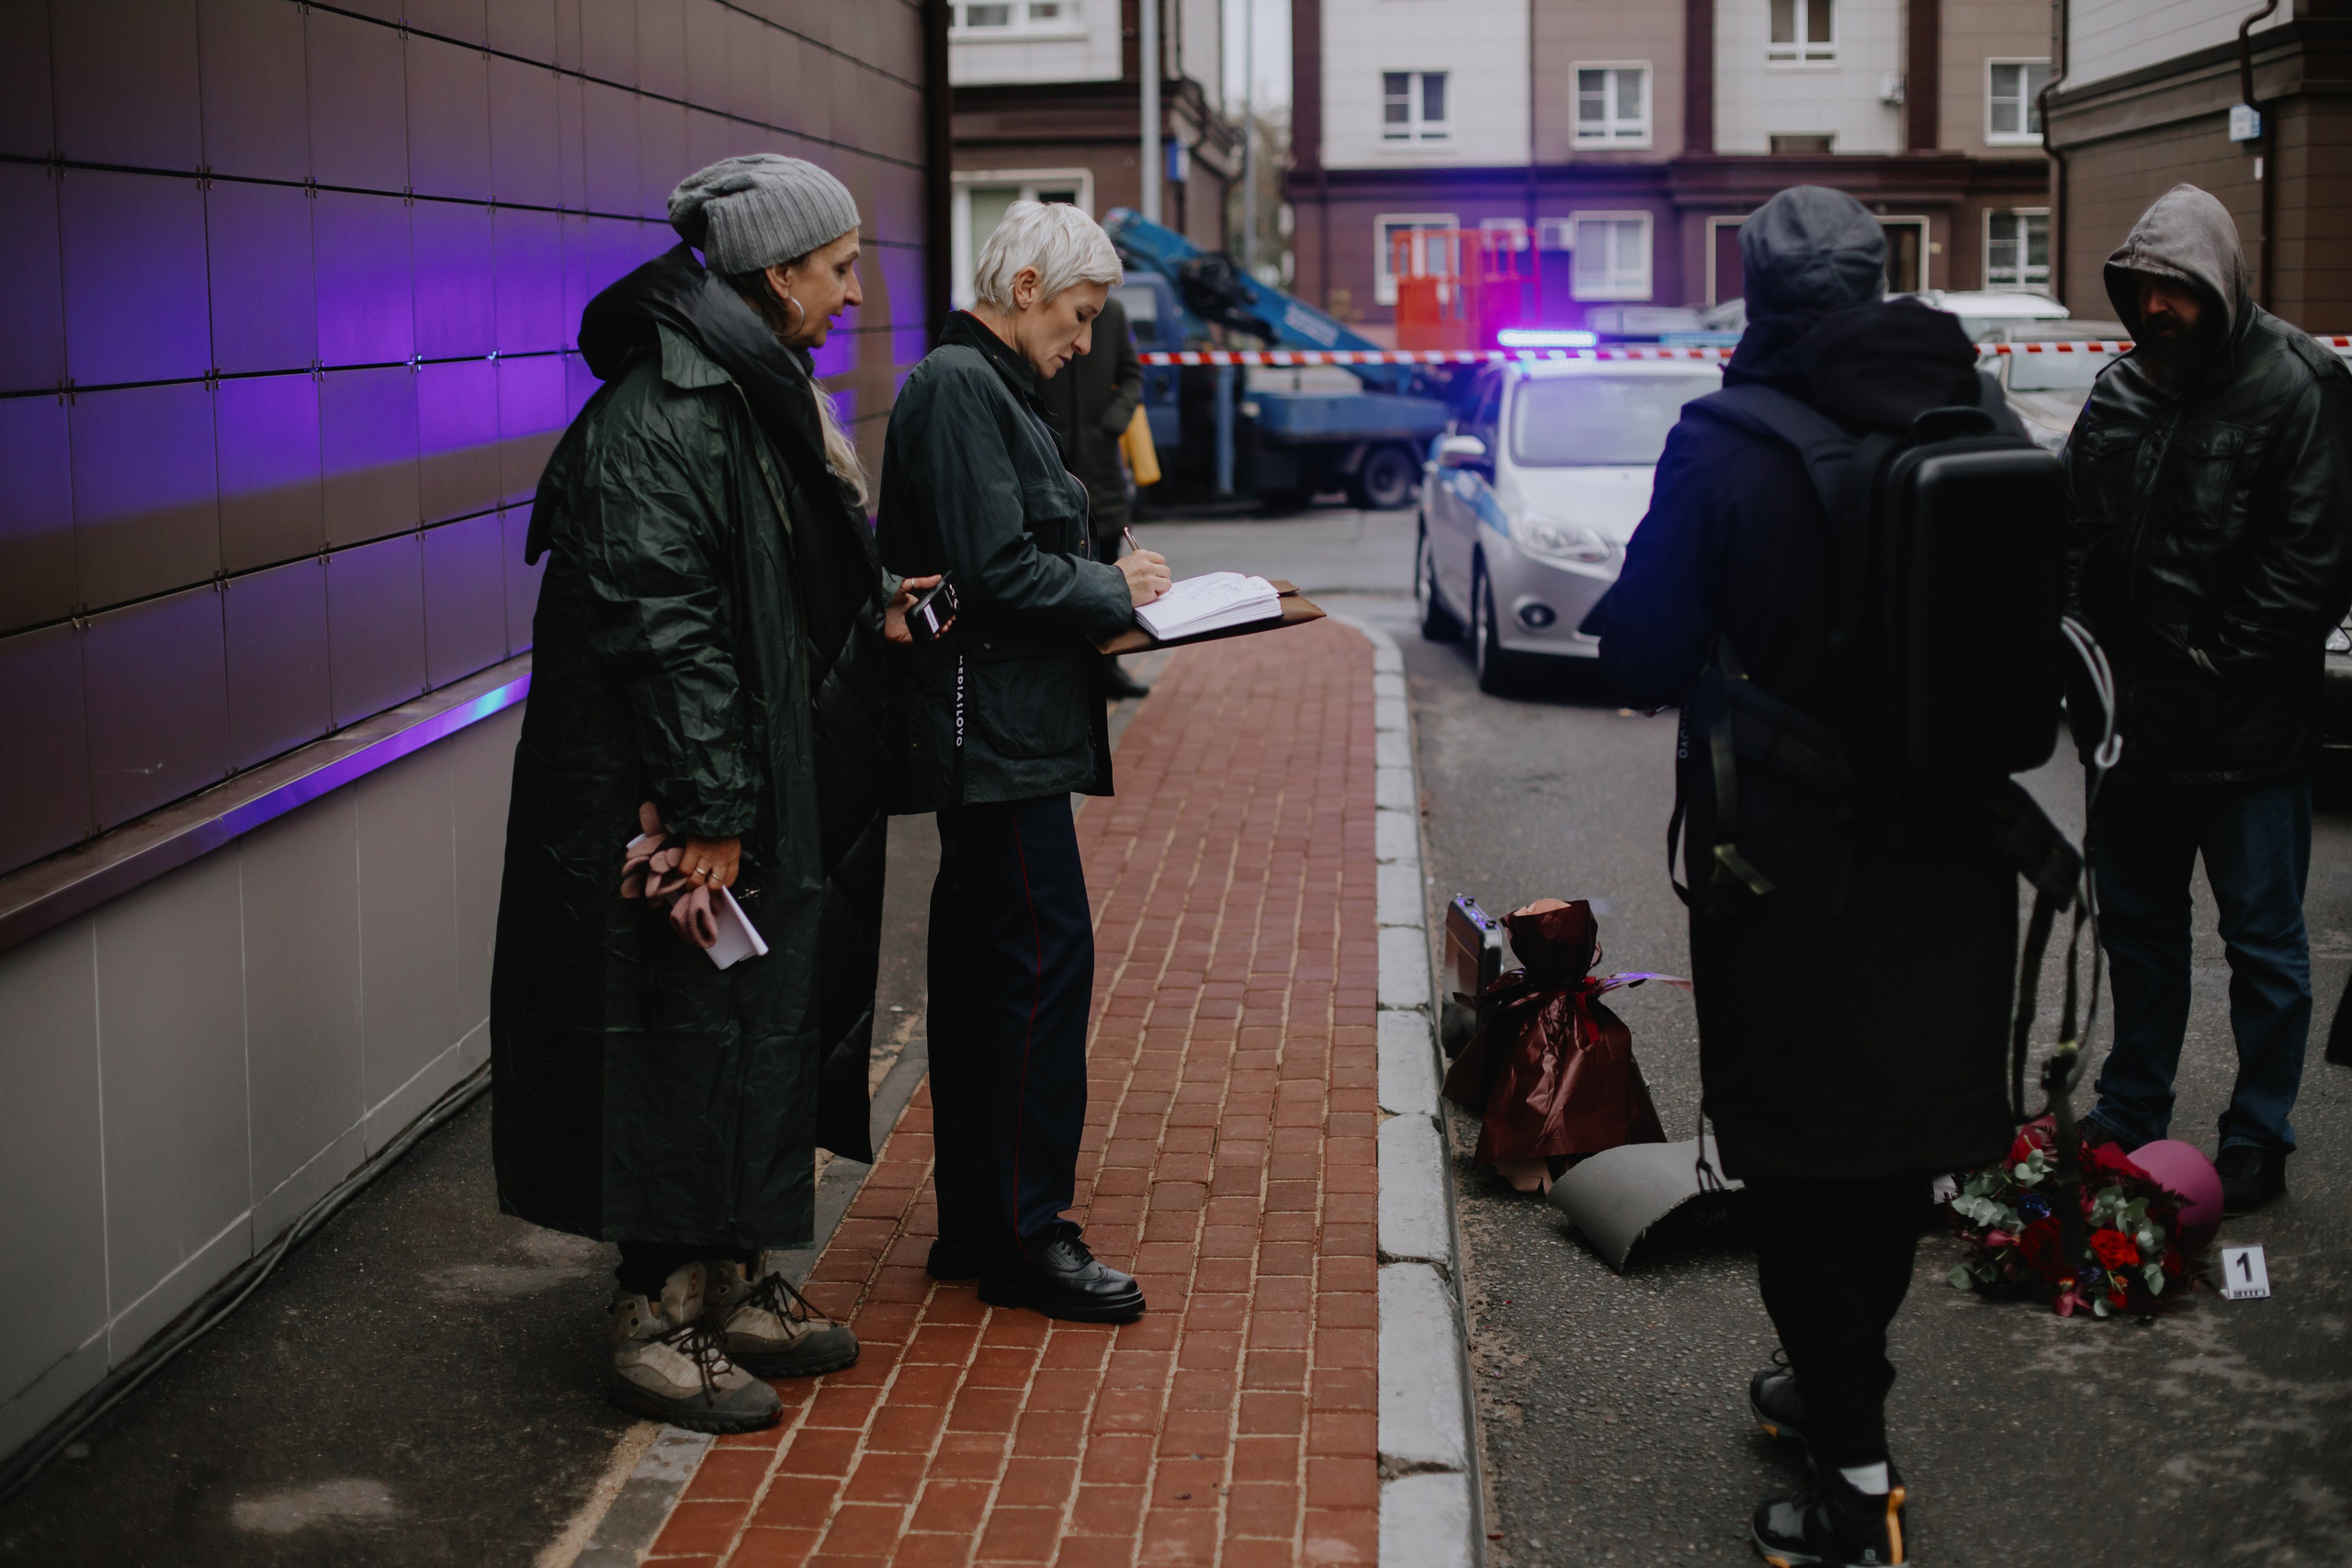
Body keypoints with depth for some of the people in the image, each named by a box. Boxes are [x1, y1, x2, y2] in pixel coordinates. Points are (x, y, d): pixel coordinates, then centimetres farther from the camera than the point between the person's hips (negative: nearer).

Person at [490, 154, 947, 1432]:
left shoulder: (758, 392, 13)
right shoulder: (657, 413, -19)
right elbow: (659, 618, -24)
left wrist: (869, 606, 9)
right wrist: (710, 806, -24)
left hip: (768, 787, 10)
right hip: (674, 800, -10)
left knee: (759, 1025, 16)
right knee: (682, 1034, -2)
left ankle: (727, 1281, 28)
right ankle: (656, 1323, 10)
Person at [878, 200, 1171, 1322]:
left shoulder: (984, 384, 19)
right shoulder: (959, 388, -13)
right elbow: (995, 568, -21)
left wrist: (1108, 587, 9)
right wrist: (1115, 591, -8)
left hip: (998, 726, 11)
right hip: (995, 728, -11)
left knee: (982, 964, 13)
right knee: (1046, 953, -8)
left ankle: (977, 1223, 21)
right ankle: (1027, 1239, -1)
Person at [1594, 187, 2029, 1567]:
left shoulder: (1727, 449, -19)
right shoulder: (1981, 412, -5)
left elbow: (1645, 660, -16)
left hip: (1793, 860, -5)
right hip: (1948, 849, 5)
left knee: (1803, 1153, 7)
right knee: (1904, 1125, 21)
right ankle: (1839, 1378, 41)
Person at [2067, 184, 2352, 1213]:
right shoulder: (2120, 393, 7)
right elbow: (2083, 538, 14)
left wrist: (2217, 663, -15)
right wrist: (2114, 650, 0)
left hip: (2250, 733, -6)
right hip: (2144, 720, 6)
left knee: (2263, 943, 5)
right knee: (2137, 922, 18)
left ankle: (2258, 1143, 16)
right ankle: (2130, 1115, 33)